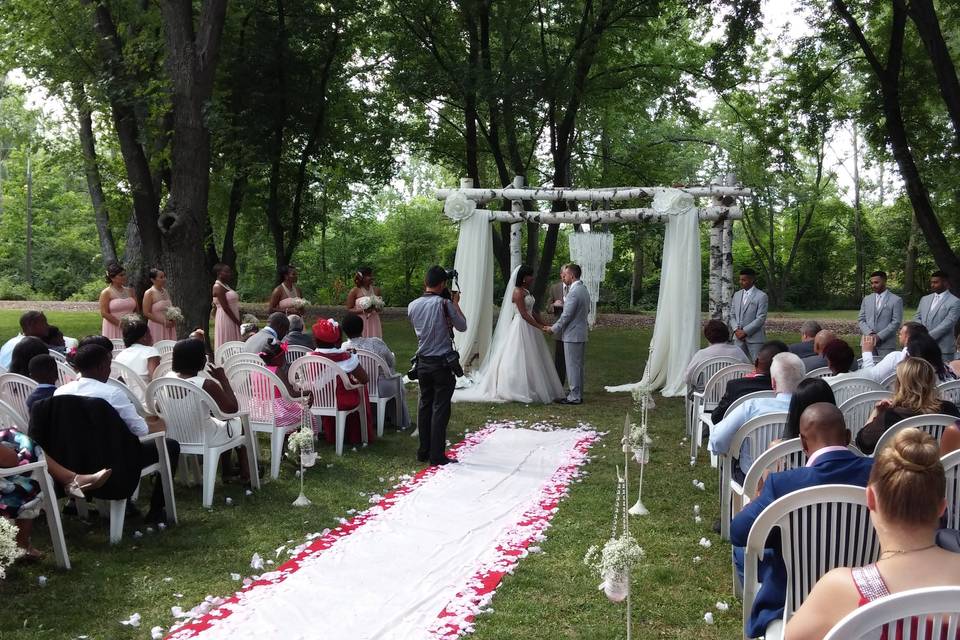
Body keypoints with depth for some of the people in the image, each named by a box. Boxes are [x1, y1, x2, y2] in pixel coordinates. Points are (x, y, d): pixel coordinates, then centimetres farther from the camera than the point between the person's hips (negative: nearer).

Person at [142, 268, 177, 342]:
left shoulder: (165, 292, 12)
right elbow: (146, 313, -11)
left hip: (169, 328, 6)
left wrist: (173, 320, 3)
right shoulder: (149, 293, -6)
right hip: (156, 327, -6)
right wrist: (163, 322, -16)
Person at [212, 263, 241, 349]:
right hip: (225, 319, -9)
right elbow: (225, 307, -18)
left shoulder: (225, 286, 15)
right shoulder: (218, 287, -12)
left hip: (232, 320, 9)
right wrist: (237, 321, -16)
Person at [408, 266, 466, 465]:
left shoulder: (412, 306, 0)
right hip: (442, 363, -5)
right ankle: (437, 455, 3)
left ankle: (423, 452, 19)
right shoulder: (445, 304, -15)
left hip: (422, 362, 5)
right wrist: (456, 303, 8)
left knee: (425, 405, 14)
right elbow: (462, 326, -3)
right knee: (440, 408, 0)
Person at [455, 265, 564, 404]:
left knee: (530, 360, 10)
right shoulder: (518, 292, -15)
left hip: (529, 327, 10)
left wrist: (543, 324, 11)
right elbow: (523, 314, -19)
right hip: (521, 327, -10)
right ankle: (517, 391, -1)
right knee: (519, 360, -6)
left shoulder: (526, 291, 14)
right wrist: (539, 327, -18)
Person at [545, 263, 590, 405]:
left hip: (572, 334, -10)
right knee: (578, 365, 15)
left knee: (572, 366, -3)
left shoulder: (573, 292, -20)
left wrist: (553, 329, -8)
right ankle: (578, 394, 22)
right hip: (582, 333, 10)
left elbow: (566, 316, -19)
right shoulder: (584, 289, 11)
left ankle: (574, 397, 2)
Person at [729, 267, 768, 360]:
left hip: (755, 338, -5)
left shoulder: (761, 296, -5)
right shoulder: (737, 295, 14)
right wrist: (736, 330, -4)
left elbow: (761, 318, -10)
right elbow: (732, 315, 14)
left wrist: (745, 331, -14)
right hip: (738, 337, 5)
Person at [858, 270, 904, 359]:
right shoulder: (866, 299, 14)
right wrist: (869, 334, -7)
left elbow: (896, 322, -5)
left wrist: (879, 336, -13)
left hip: (886, 345, -3)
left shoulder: (896, 300, 1)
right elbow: (861, 319, 10)